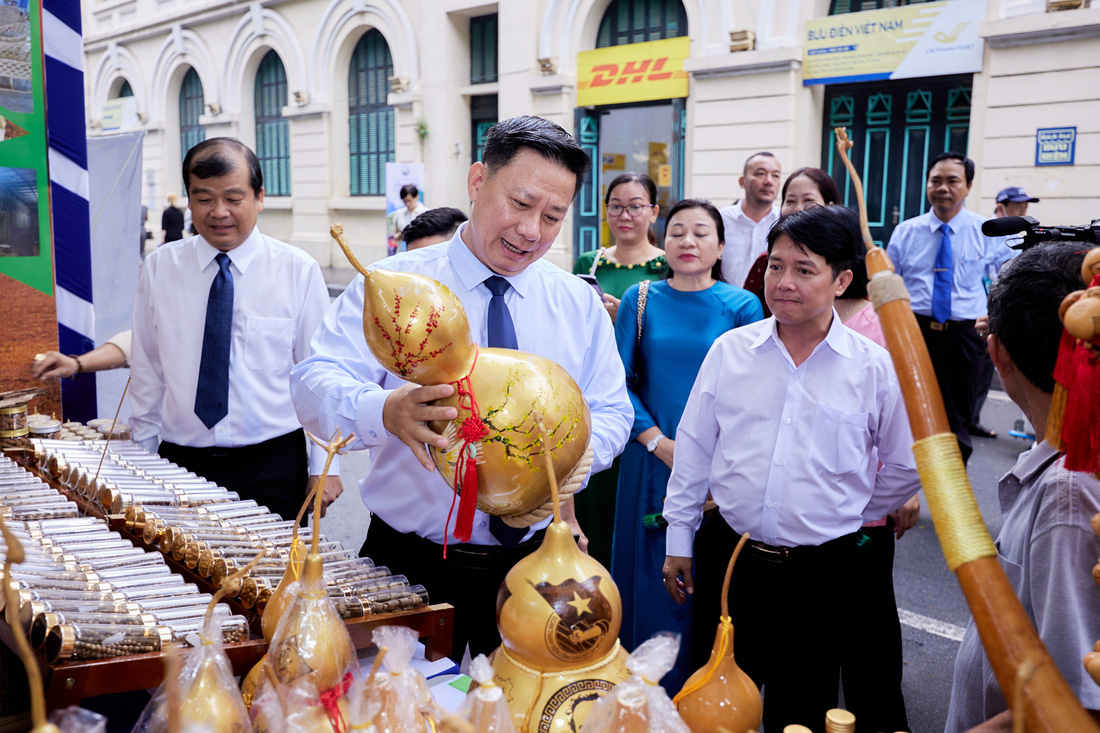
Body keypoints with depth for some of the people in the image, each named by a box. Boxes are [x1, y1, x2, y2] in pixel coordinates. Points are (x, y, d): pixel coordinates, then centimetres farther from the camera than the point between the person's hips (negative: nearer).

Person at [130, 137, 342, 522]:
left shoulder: (298, 270, -3)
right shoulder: (159, 268, 3)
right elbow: (147, 369, 9)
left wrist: (324, 466, -2)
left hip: (273, 465, -1)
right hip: (181, 461, 2)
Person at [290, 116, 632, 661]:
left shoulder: (580, 305, 5)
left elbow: (612, 413, 3)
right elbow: (314, 383, -17)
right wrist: (387, 411, -39)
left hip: (531, 561, 3)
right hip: (410, 565, -2)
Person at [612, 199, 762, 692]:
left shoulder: (742, 305, -2)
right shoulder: (640, 300, 2)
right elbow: (619, 382, -1)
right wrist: (657, 442, -10)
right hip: (652, 459, 1)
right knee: (653, 573, 9)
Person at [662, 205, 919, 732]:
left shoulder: (875, 369, -6)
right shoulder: (729, 350, 0)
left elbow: (904, 466, 7)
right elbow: (694, 448, 6)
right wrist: (679, 539, 8)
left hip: (822, 570, -1)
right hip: (727, 554, 2)